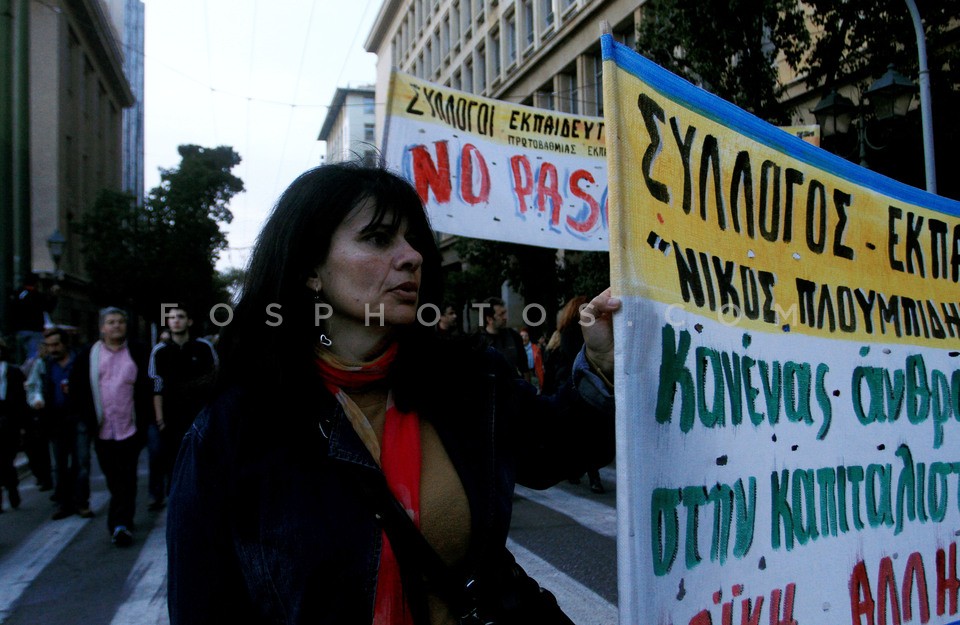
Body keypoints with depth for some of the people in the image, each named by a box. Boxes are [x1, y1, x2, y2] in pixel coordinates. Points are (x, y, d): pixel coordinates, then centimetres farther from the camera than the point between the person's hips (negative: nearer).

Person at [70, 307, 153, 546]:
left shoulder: (137, 353, 4)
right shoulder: (88, 355, 6)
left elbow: (148, 387, 4)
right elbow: (77, 390, 8)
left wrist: (144, 420, -3)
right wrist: (88, 419, 1)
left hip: (130, 428, -1)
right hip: (102, 431, 2)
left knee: (126, 479, -1)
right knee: (114, 480, 9)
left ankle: (120, 523, 4)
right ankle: (122, 523, 20)